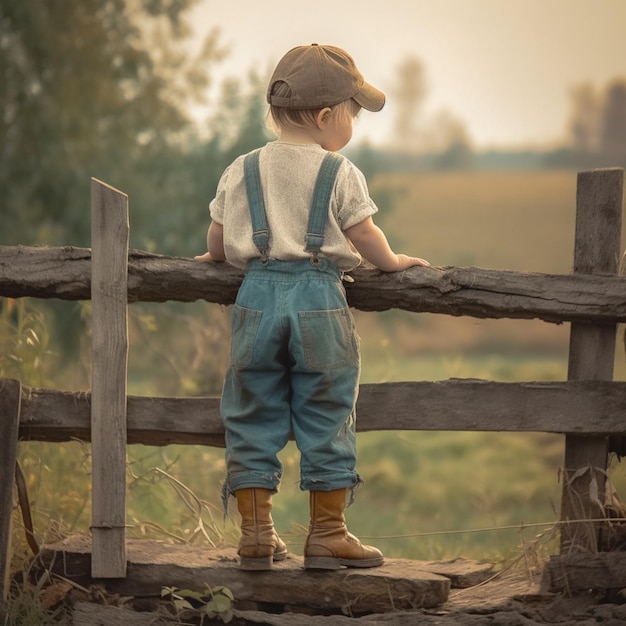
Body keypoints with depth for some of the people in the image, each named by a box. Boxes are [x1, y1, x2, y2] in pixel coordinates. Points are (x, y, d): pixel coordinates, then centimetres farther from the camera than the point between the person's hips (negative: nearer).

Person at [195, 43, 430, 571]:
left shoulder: (241, 171, 9)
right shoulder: (339, 173, -2)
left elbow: (218, 242, 14)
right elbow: (364, 236, 1)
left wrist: (213, 258, 36)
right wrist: (393, 262, 21)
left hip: (258, 295, 3)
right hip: (320, 299, -3)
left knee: (253, 416, 8)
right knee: (326, 419, 5)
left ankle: (256, 532, 6)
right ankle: (328, 534, 7)